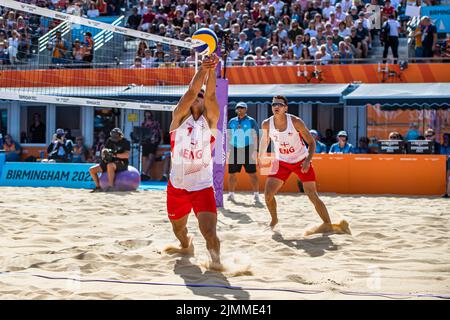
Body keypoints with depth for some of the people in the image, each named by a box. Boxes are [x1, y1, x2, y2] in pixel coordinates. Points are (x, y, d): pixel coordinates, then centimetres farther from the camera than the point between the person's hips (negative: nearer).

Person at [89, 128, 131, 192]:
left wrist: (116, 155, -30)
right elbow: (104, 150, 9)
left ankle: (110, 186, -40)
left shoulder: (125, 142, -9)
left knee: (110, 165, -42)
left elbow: (127, 155, -19)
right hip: (111, 162, 7)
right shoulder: (110, 140, 8)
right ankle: (98, 187, 8)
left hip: (122, 163, -7)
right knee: (92, 170, -2)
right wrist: (104, 154, -16)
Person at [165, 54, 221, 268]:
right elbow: (191, 91, -18)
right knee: (178, 227, 23)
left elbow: (210, 95, -19)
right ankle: (185, 246, 54)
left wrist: (212, 70, -34)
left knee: (209, 232, -21)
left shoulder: (210, 120, -2)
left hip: (202, 187, -2)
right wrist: (202, 69, -34)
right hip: (177, 186, 2)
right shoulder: (179, 117, -2)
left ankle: (215, 258, 1)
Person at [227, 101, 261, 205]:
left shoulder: (251, 121, 1)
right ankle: (231, 194, 20)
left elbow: (255, 137, -2)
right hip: (234, 150, 4)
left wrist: (254, 151, -11)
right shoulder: (232, 121, 13)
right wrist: (227, 149, 9)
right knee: (232, 173, 7)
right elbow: (229, 136, 18)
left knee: (252, 173, -7)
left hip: (247, 149, -4)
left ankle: (256, 195, -8)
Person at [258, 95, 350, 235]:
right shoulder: (267, 124, -13)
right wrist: (261, 157, 17)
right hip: (282, 162, 3)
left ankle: (328, 224, 0)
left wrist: (308, 161, -25)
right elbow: (264, 140, 10)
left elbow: (311, 142, -13)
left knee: (312, 196, -8)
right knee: (268, 194, -9)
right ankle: (274, 220, 17)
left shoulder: (295, 122, -21)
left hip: (301, 161, -3)